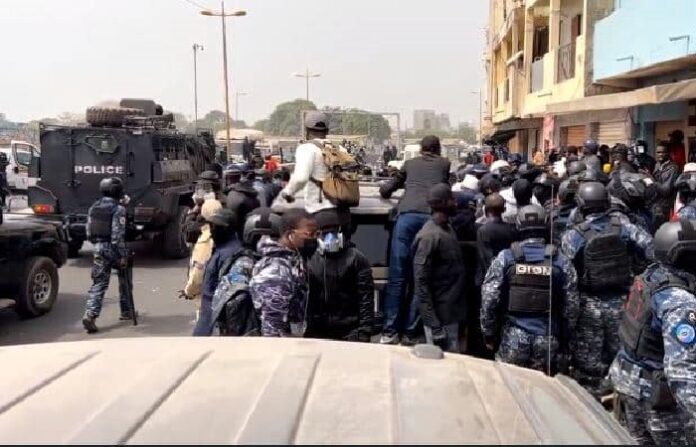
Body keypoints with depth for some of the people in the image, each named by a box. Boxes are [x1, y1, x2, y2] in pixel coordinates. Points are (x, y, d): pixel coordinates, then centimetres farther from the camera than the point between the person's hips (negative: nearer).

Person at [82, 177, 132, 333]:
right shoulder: (118, 209, -14)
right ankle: (126, 311, 27)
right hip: (114, 249, -4)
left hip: (99, 248, 5)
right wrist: (123, 255, -16)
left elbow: (89, 232, 12)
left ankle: (90, 315, -13)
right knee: (124, 280, 18)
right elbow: (118, 235, -19)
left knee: (99, 283, 4)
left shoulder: (93, 208, 7)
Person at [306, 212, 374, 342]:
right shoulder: (311, 260, 6)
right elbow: (306, 297, 8)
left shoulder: (356, 258, -3)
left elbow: (366, 296, -6)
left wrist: (364, 330, -12)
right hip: (318, 331, 3)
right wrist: (306, 329, 4)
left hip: (350, 331, -3)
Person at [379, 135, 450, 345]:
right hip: (432, 217, 0)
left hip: (408, 215, 0)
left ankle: (390, 331, 0)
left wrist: (385, 190, 53)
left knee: (397, 276, 1)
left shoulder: (410, 163, 27)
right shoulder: (445, 164, 28)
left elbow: (385, 190, 31)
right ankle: (410, 331, 5)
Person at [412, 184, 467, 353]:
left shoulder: (448, 229, 11)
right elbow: (421, 284, -20)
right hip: (441, 317, -9)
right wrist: (434, 327, -22)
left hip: (452, 313, 9)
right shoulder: (429, 236, -17)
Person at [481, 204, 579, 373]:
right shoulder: (561, 262, 1)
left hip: (512, 339, -1)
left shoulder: (505, 258, -4)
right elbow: (571, 306, 4)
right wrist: (564, 340, 15)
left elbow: (489, 299, -7)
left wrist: (489, 334, 4)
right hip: (547, 340, 1)